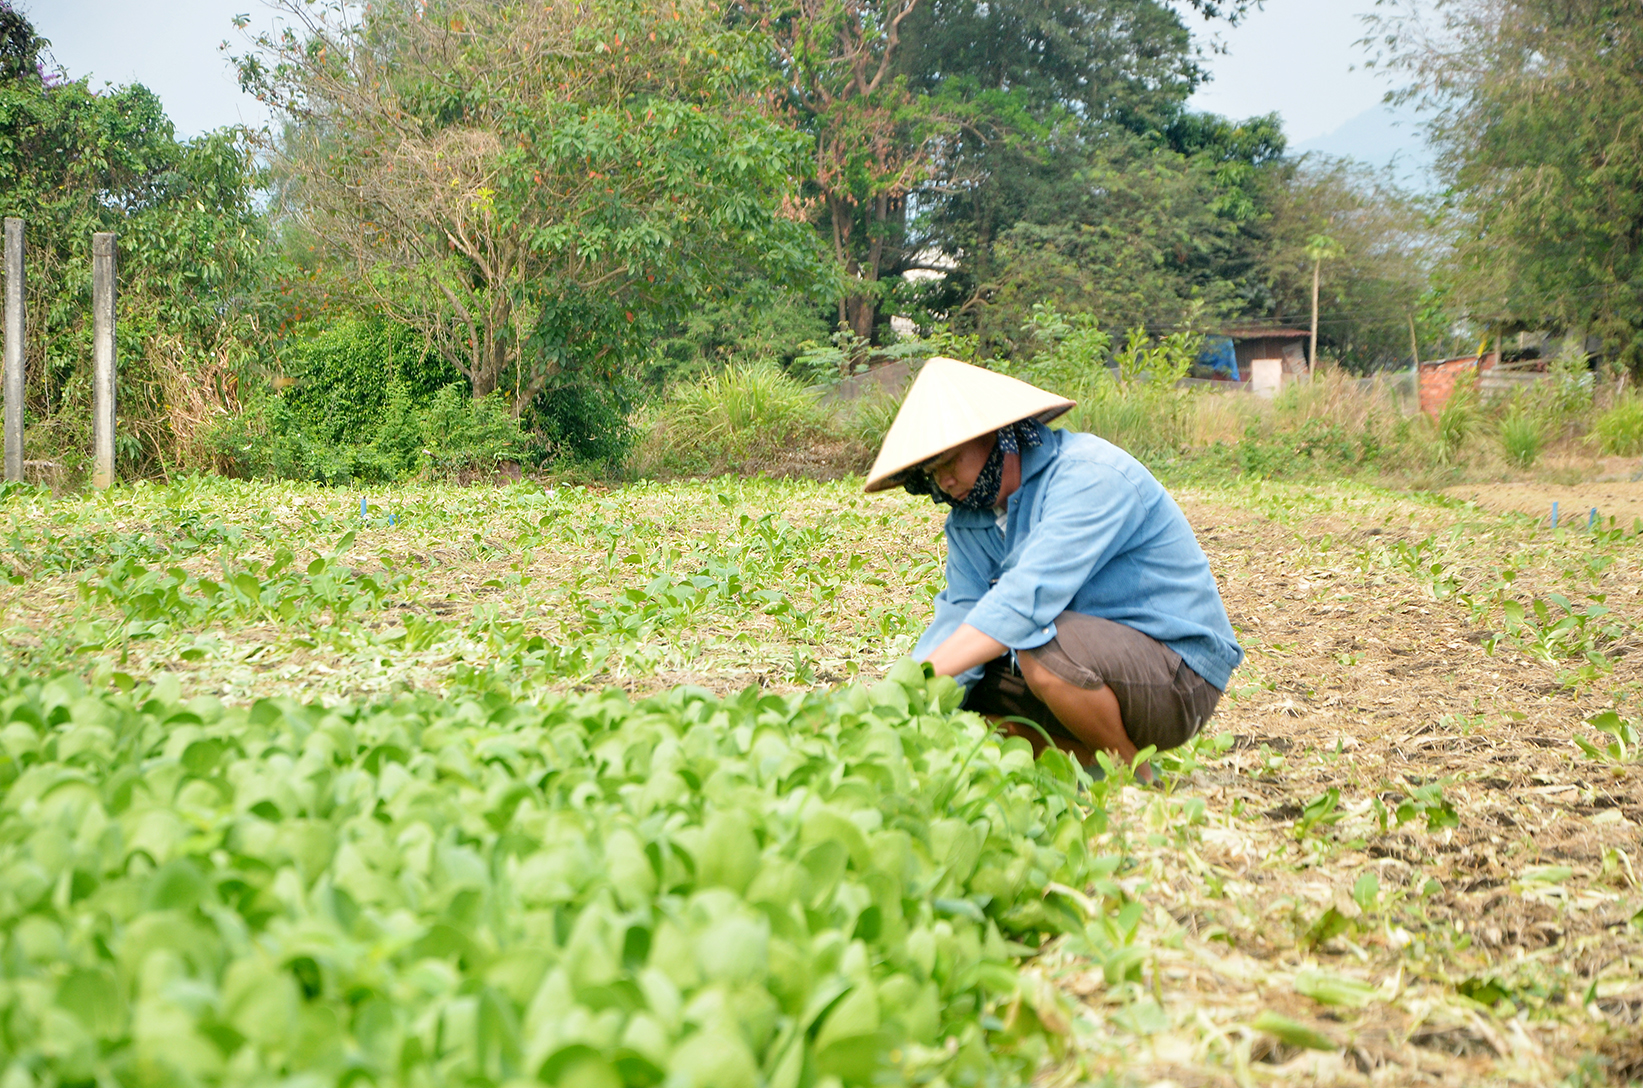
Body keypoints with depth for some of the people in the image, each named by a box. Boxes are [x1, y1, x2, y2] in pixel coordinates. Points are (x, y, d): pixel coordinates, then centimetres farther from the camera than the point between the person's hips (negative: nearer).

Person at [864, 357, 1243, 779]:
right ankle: (1096, 763, 5)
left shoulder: (1089, 475, -21)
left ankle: (1137, 780, -10)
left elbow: (1028, 597, -33)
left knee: (1044, 644, -35)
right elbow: (958, 614, -6)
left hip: (1180, 672, -8)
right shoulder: (968, 520, 6)